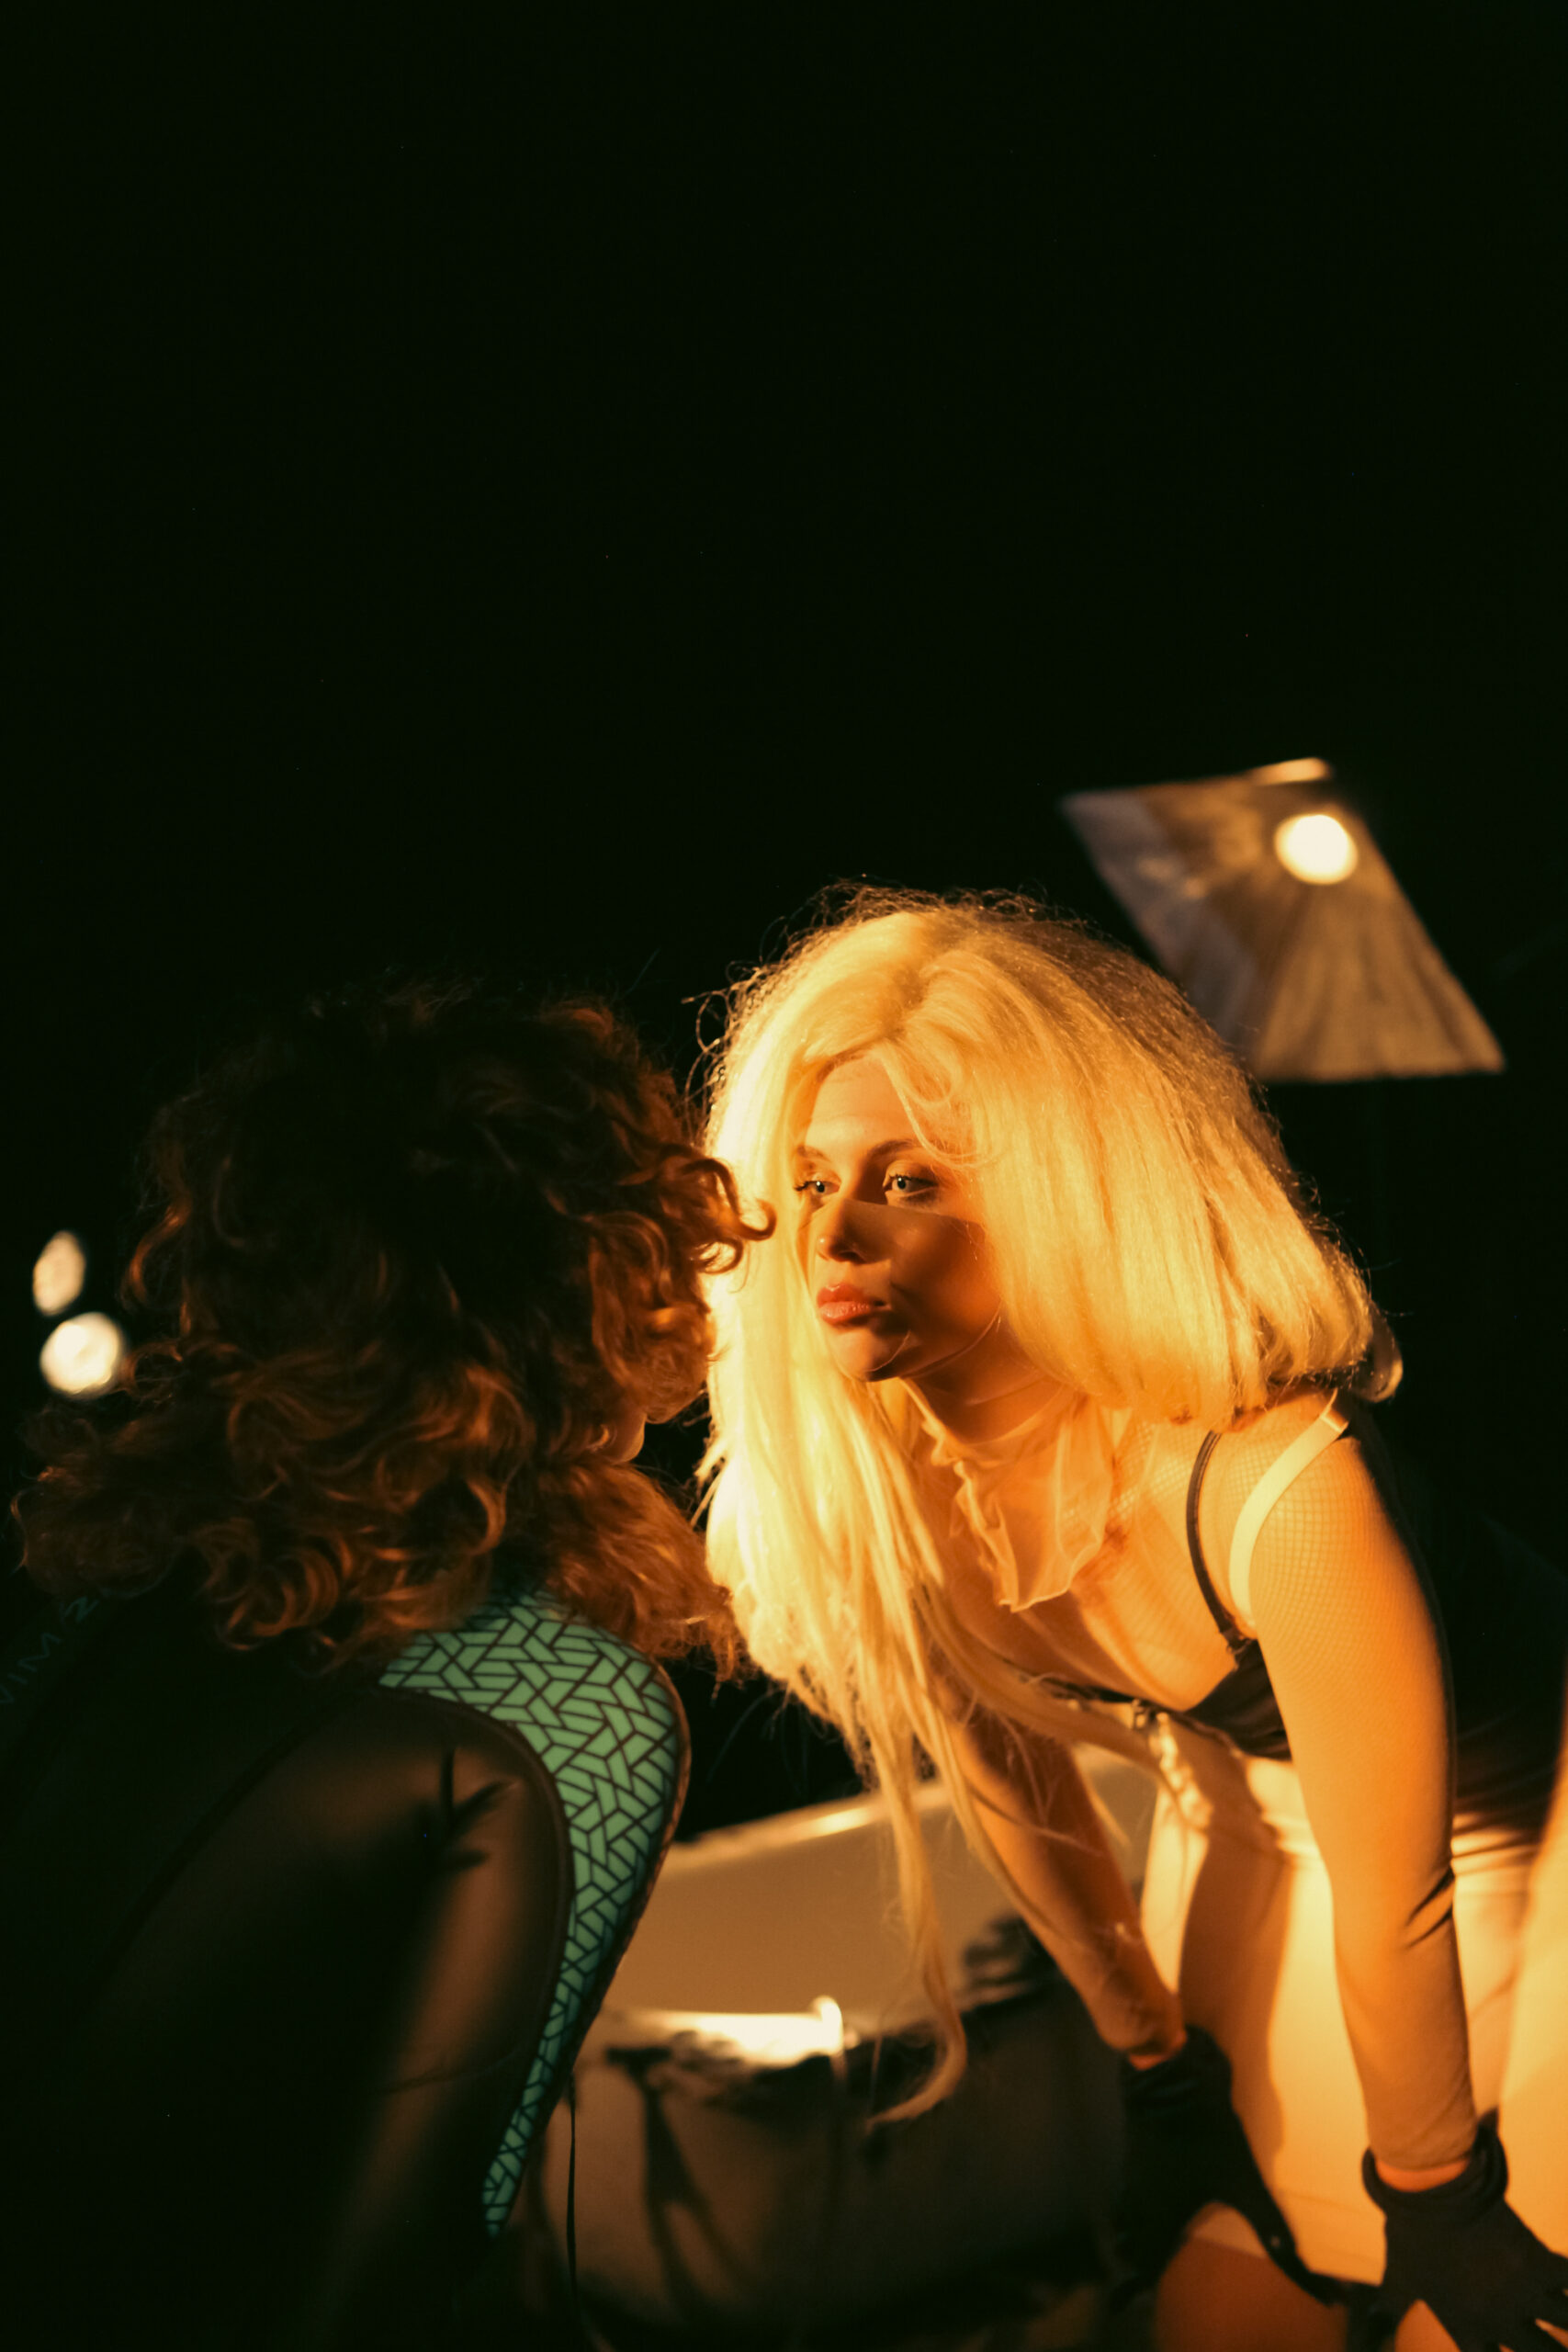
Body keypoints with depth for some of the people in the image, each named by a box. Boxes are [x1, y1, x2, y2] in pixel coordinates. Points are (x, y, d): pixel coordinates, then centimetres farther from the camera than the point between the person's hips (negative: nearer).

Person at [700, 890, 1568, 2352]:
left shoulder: (1283, 1486, -39)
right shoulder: (876, 1463, -22)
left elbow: (1398, 1909, -24)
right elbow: (1007, 1777, -4)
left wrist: (1437, 2205, -9)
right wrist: (1160, 2067, 8)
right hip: (1240, 1796, 5)